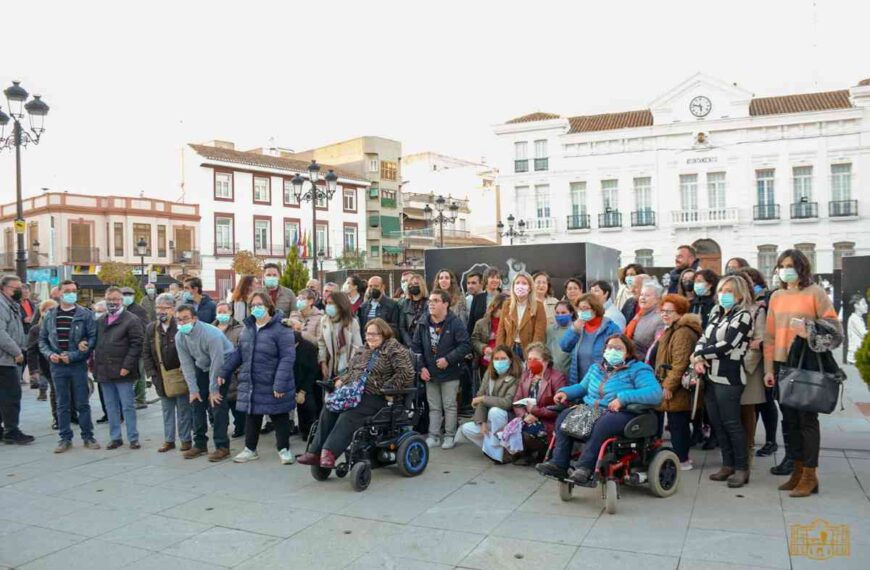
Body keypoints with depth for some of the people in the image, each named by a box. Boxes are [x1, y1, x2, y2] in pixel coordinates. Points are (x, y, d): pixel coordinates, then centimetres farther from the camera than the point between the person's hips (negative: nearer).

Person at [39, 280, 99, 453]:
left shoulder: (85, 314, -3)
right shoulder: (50, 315, 7)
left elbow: (93, 339, -9)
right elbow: (42, 339, 12)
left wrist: (73, 356, -15)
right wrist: (49, 354, -6)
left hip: (78, 365, -3)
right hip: (57, 366, 3)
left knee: (82, 403, 4)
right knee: (62, 404, 9)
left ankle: (88, 436, 15)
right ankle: (65, 438, 18)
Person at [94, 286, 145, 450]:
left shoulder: (131, 320, -6)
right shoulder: (100, 321, 16)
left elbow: (136, 344, -11)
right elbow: (96, 344, 20)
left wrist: (127, 366, -17)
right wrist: (96, 366, 9)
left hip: (122, 371, -6)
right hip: (104, 372, 6)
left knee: (128, 406, -1)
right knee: (111, 407, 12)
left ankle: (133, 438, 7)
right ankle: (115, 438, 20)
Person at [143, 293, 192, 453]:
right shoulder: (150, 328, 4)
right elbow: (146, 353, 7)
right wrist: (152, 373, -1)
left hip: (180, 375, -5)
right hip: (162, 377, 5)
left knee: (183, 409, 6)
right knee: (167, 410, 15)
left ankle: (185, 439, 18)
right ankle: (169, 440, 25)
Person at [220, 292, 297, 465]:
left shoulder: (281, 328, -14)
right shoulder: (248, 327, 8)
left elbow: (287, 357, -19)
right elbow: (238, 352, 17)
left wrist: (280, 383, -23)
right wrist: (225, 371, 13)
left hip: (273, 385, -6)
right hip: (251, 383, 6)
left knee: (279, 417, 6)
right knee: (252, 417, 15)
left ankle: (284, 449, 19)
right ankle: (250, 449, 29)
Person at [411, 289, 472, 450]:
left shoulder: (455, 323, -12)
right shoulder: (424, 324, 2)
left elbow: (465, 345, -17)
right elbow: (415, 346, 7)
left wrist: (448, 359, -22)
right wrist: (421, 367, -2)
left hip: (450, 373, -4)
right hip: (429, 373, 5)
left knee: (449, 405, 4)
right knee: (434, 406, 11)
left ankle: (450, 436, 15)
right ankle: (433, 436, 18)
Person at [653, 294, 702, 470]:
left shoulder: (682, 332, -16)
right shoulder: (672, 330, 20)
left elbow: (680, 363, -23)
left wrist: (669, 386, -22)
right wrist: (666, 384, 25)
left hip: (676, 390, -10)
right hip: (674, 388, 10)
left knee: (677, 423, -4)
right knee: (679, 424, 14)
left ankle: (681, 459, 2)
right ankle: (682, 456, 22)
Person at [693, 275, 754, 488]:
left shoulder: (743, 316, -6)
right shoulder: (716, 314, 16)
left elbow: (726, 346, -15)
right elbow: (703, 339, 11)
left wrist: (698, 355, -7)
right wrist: (699, 360, -8)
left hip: (729, 378, -7)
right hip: (711, 376, 7)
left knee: (731, 423, -4)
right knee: (717, 422, 9)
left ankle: (742, 468, 7)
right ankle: (728, 464, 20)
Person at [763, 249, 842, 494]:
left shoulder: (815, 292, -3)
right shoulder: (776, 296, 10)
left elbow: (834, 327, -5)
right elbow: (770, 335, 9)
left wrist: (808, 331, -22)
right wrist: (769, 369, 6)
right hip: (782, 366, 5)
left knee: (807, 419, 0)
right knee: (789, 419, 10)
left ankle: (810, 475, 9)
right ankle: (797, 470, 20)